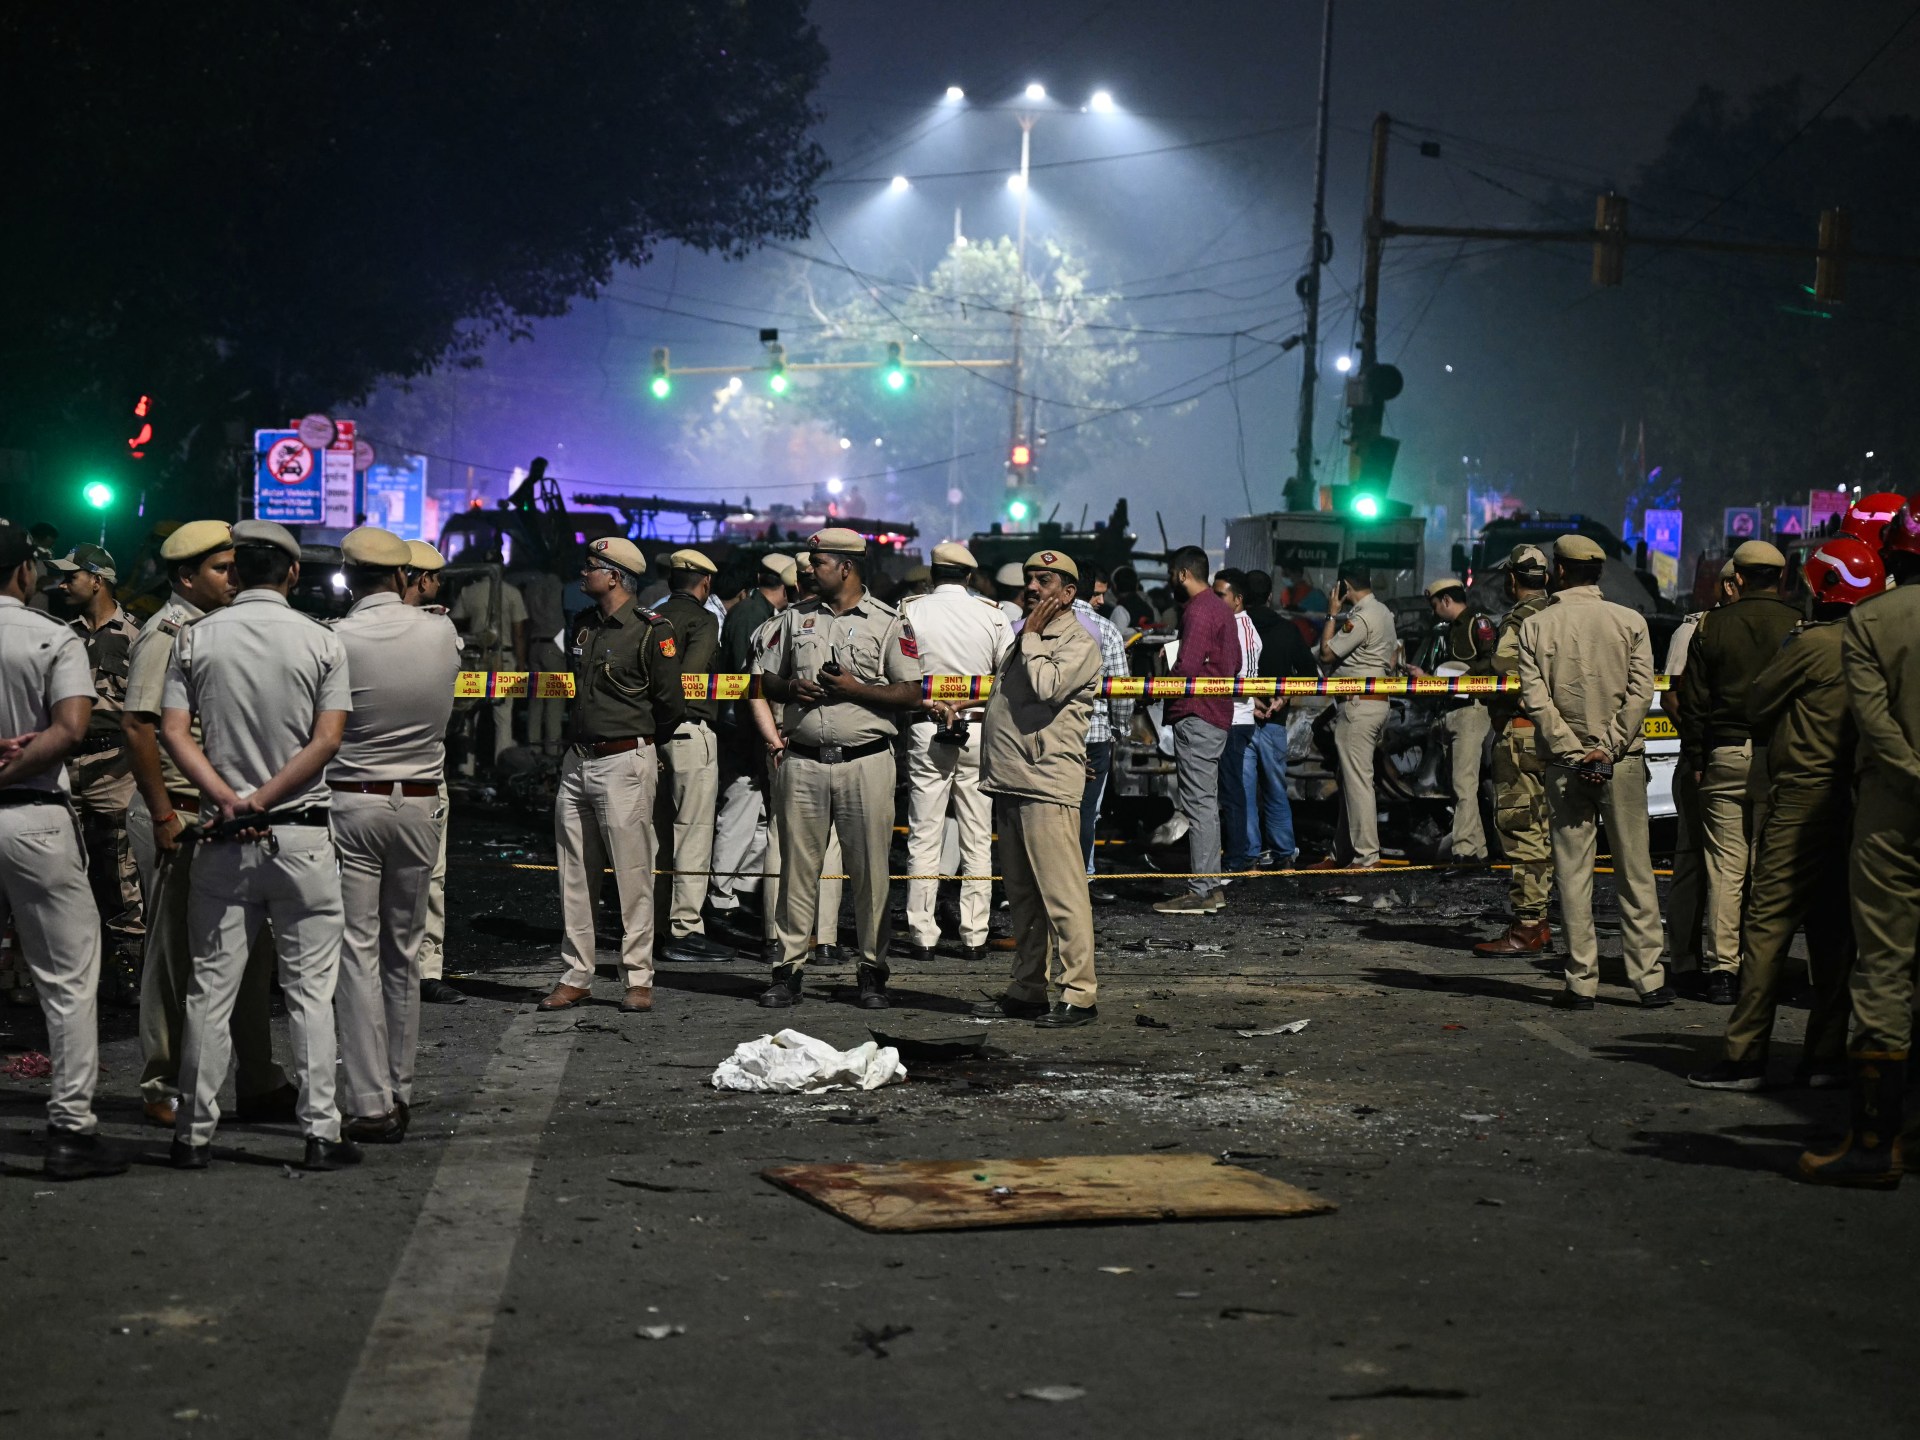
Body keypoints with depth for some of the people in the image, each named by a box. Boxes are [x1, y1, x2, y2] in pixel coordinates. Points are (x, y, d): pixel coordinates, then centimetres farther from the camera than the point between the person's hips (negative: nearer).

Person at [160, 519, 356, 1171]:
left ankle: (195, 1133, 10)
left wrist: (228, 798, -11)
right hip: (303, 834, -1)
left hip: (222, 833, 1)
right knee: (310, 988, 3)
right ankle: (321, 1133, 2)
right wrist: (265, 799, -8)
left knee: (211, 987, 6)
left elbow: (173, 732, -5)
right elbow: (327, 740, -7)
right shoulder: (321, 641, 0)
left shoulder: (196, 637, 3)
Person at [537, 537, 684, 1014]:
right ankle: (576, 976, 15)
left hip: (624, 763, -7)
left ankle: (638, 979, 2)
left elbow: (671, 703, -6)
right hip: (577, 761, 7)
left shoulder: (652, 632, -10)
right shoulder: (584, 624, 13)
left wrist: (636, 741, 6)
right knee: (575, 876, 8)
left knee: (633, 875, -4)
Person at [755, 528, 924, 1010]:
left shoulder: (888, 622, 2)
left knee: (869, 870, 1)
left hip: (865, 759, -3)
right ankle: (789, 969, 9)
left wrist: (855, 689, -13)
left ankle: (873, 971, 9)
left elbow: (911, 694, -2)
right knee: (798, 866, 4)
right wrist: (791, 689, -5)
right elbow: (766, 680, 17)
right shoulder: (795, 617, 13)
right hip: (803, 761, 3)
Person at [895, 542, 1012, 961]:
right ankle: (974, 935, 8)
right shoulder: (992, 614, 0)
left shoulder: (911, 611, -4)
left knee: (924, 836, 2)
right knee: (978, 839, 7)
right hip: (980, 731, 1)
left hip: (927, 731, -1)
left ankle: (922, 936, 3)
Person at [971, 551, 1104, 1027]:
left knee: (1061, 893, -10)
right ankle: (1028, 990, 19)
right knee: (1022, 896, 13)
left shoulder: (1078, 643, -4)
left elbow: (1047, 687, -20)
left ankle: (1077, 993, -9)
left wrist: (1032, 638, -9)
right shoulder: (1026, 640, 23)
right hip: (1010, 784, 9)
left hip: (1048, 784, -9)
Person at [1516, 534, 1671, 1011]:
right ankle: (1648, 979, 5)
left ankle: (1582, 982, 3)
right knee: (1635, 872, 5)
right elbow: (1640, 693, -6)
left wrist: (1572, 751, -8)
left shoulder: (1535, 626, 0)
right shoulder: (1630, 621, 1)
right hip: (1623, 762, 0)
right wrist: (1608, 747, -7)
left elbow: (1534, 698, -8)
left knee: (1572, 872, 4)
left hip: (1565, 764, 0)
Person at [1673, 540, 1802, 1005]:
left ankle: (1721, 969, 1)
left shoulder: (1712, 627, 2)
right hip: (1780, 758, 0)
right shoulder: (1798, 627, -2)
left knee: (1725, 866, 3)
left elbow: (1692, 701, 3)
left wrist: (1694, 759, 9)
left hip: (1725, 756, 0)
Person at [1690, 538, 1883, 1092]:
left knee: (1769, 922, -5)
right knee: (1833, 928, 10)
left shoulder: (1813, 643, -13)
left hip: (1802, 801, -7)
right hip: (1853, 801, 7)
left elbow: (1756, 705, -3)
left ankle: (1746, 1055, -5)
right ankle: (1826, 1055, 11)